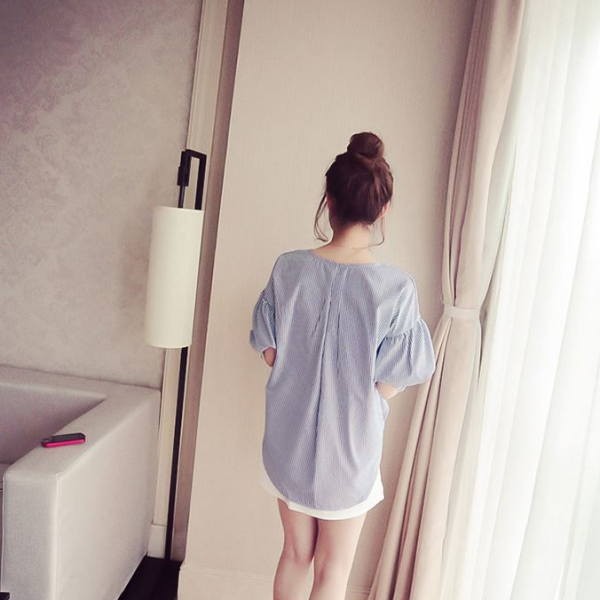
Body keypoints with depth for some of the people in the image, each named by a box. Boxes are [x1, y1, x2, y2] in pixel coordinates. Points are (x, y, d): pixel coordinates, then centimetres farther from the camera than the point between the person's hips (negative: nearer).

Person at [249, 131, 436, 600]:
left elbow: (271, 354, -4)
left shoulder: (288, 268, -12)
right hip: (350, 448, -2)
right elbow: (388, 385, -15)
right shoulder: (397, 287, -20)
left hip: (289, 442, 3)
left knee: (296, 554, 25)